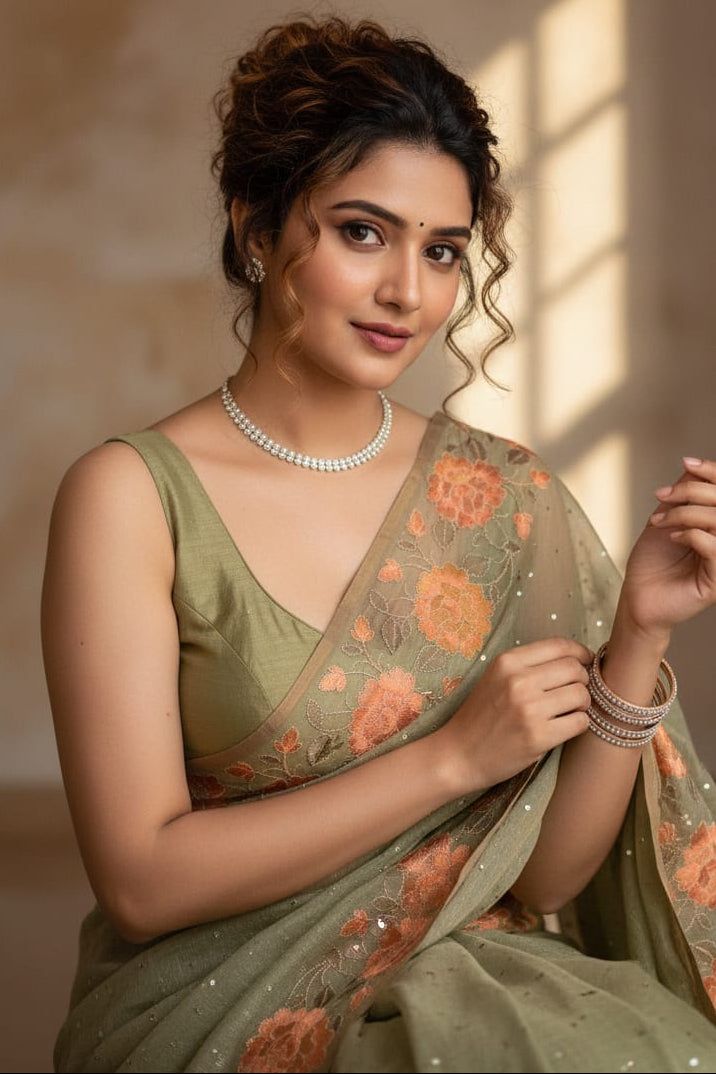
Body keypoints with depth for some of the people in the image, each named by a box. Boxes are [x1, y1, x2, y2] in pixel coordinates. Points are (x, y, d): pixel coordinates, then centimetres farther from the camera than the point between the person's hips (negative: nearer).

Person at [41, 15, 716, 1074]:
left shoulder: (509, 499, 2)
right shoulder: (133, 495, -8)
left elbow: (545, 876, 1)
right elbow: (140, 881, -13)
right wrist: (452, 758, -15)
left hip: (475, 989, 5)